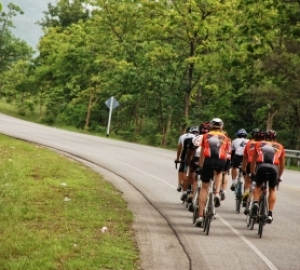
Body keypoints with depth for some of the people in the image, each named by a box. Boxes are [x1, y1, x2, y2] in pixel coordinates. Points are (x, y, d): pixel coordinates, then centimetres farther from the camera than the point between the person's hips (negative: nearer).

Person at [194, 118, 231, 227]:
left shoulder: (206, 136, 18)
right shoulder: (225, 138, 19)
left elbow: (202, 153, 23)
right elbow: (226, 154, 17)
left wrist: (200, 165, 37)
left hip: (208, 160, 0)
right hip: (220, 161, 1)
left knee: (204, 187, 10)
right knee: (219, 173, 37)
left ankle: (200, 216, 5)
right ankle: (217, 194, 13)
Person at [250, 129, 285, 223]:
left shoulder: (259, 144, 28)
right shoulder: (280, 147, 28)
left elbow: (253, 161, 32)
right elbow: (282, 165, 33)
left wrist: (252, 173, 42)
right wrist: (279, 177, 44)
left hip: (261, 166, 0)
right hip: (273, 168, 0)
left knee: (258, 186, 26)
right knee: (272, 189, 22)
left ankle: (255, 203, 1)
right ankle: (270, 214, 14)